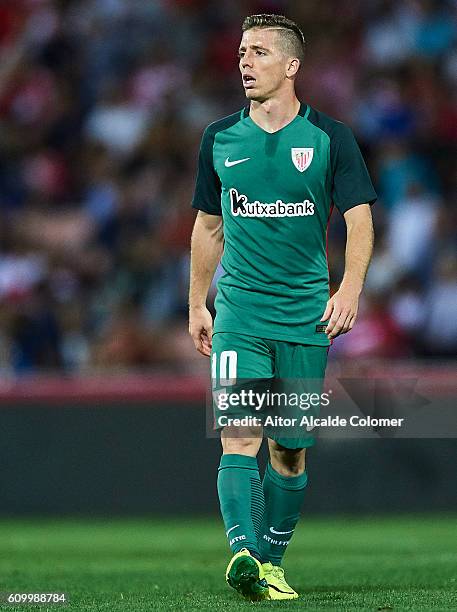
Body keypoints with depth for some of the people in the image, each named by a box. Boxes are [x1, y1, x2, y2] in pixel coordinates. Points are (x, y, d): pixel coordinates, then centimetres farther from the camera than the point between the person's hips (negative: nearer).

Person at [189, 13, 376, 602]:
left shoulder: (329, 138, 1)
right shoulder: (219, 138, 7)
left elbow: (359, 219, 0)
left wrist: (349, 289, -15)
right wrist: (197, 304, 16)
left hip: (306, 315, 0)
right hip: (239, 314, 0)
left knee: (290, 449, 6)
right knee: (240, 435, -18)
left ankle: (271, 562, 20)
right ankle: (242, 551, -30)